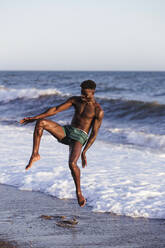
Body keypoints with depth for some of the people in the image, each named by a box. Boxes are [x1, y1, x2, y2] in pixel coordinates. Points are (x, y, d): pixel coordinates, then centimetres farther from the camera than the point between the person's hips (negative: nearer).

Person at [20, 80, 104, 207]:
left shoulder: (98, 111, -7)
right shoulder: (75, 100, 7)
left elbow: (94, 134, -6)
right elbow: (56, 109, 4)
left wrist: (84, 152, -13)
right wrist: (34, 118, -1)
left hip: (80, 137, -5)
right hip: (67, 131, 5)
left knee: (72, 163, -30)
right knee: (41, 122, -19)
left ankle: (79, 192, -7)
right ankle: (35, 154, -13)